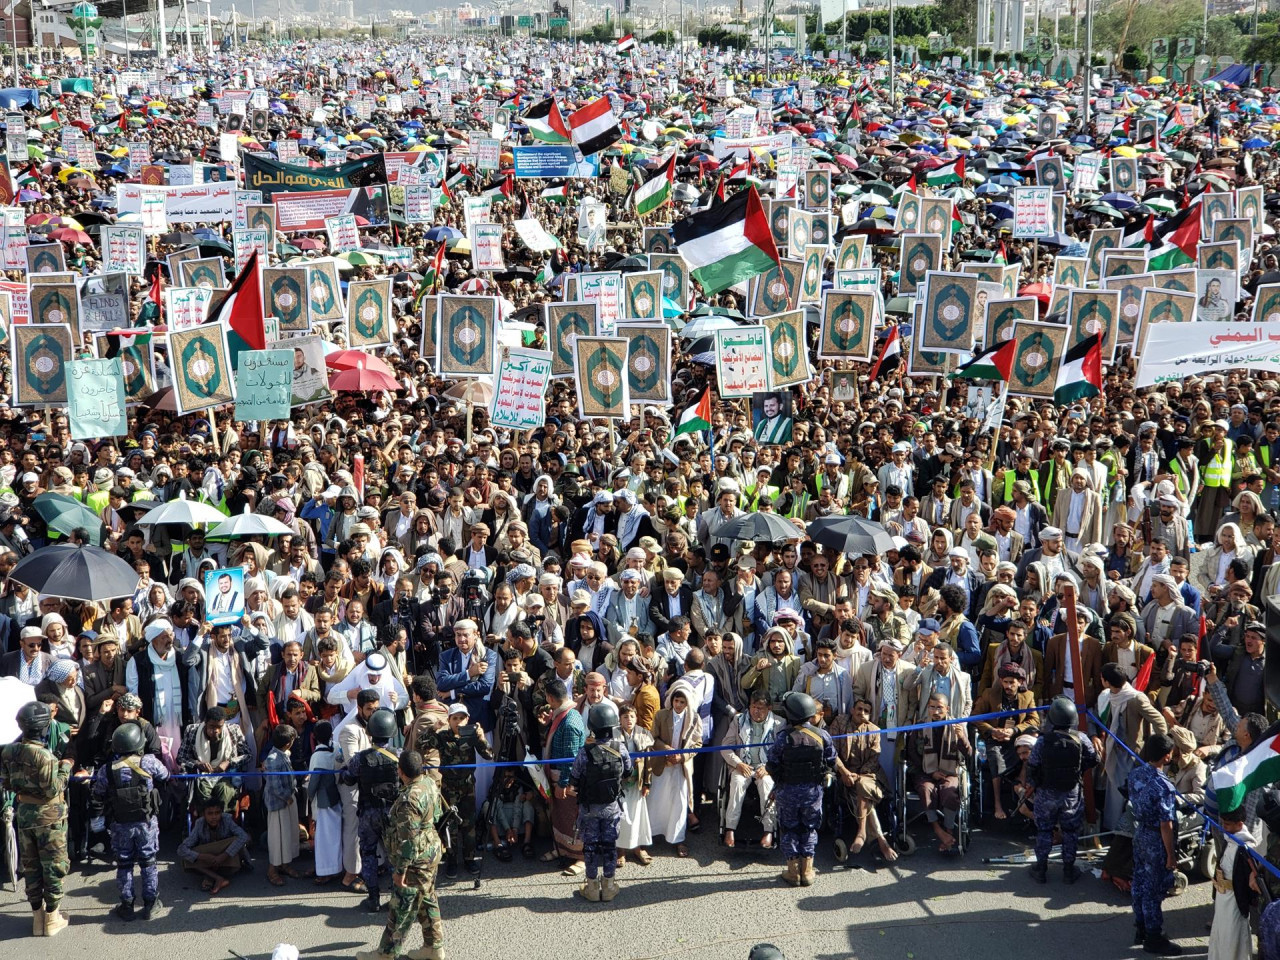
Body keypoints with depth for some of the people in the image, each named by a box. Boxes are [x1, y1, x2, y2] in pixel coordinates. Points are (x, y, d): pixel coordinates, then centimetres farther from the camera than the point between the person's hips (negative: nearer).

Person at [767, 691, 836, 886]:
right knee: (810, 828, 16)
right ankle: (807, 871, 19)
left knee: (789, 828, 13)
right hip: (813, 790, 2)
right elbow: (831, 762, -1)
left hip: (788, 790, -2)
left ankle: (793, 871, 17)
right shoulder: (822, 736, -10)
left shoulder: (783, 738, -17)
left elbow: (771, 764, -11)